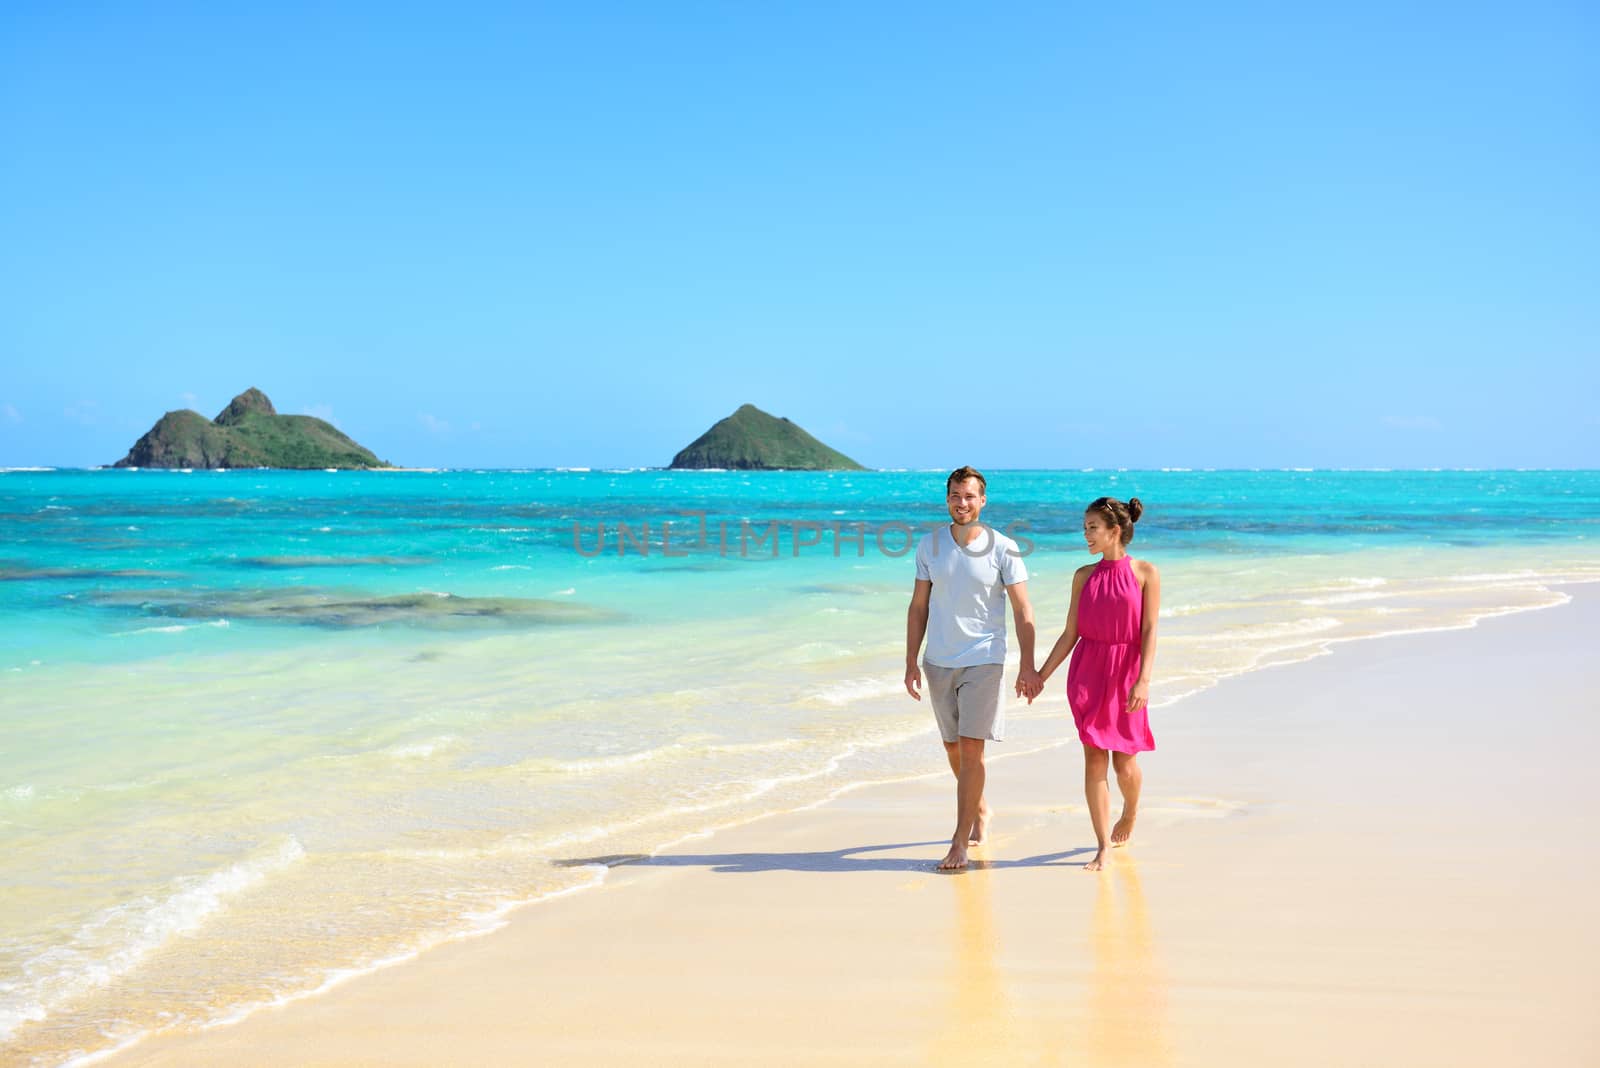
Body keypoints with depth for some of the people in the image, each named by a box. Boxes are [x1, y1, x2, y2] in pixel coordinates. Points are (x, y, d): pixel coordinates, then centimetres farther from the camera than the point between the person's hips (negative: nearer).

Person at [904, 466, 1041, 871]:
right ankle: (979, 810, 38)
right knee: (953, 747, 13)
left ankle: (959, 842, -7)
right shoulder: (929, 545, 2)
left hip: (983, 660, -4)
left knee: (971, 749, -10)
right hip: (939, 662, 4)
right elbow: (918, 607, 8)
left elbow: (1023, 612, -5)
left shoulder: (1002, 548, -7)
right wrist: (911, 663, 4)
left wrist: (1028, 667, -12)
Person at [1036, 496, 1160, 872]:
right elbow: (1071, 633, 8)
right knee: (1094, 759, -4)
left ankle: (1129, 817, 38)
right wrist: (1041, 675, 4)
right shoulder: (1084, 576, 6)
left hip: (1126, 672, -2)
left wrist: (1143, 680, -16)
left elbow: (1149, 631, -7)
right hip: (1088, 671, 2)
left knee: (1125, 761, 6)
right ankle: (1103, 847, 1)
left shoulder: (1145, 573, -3)